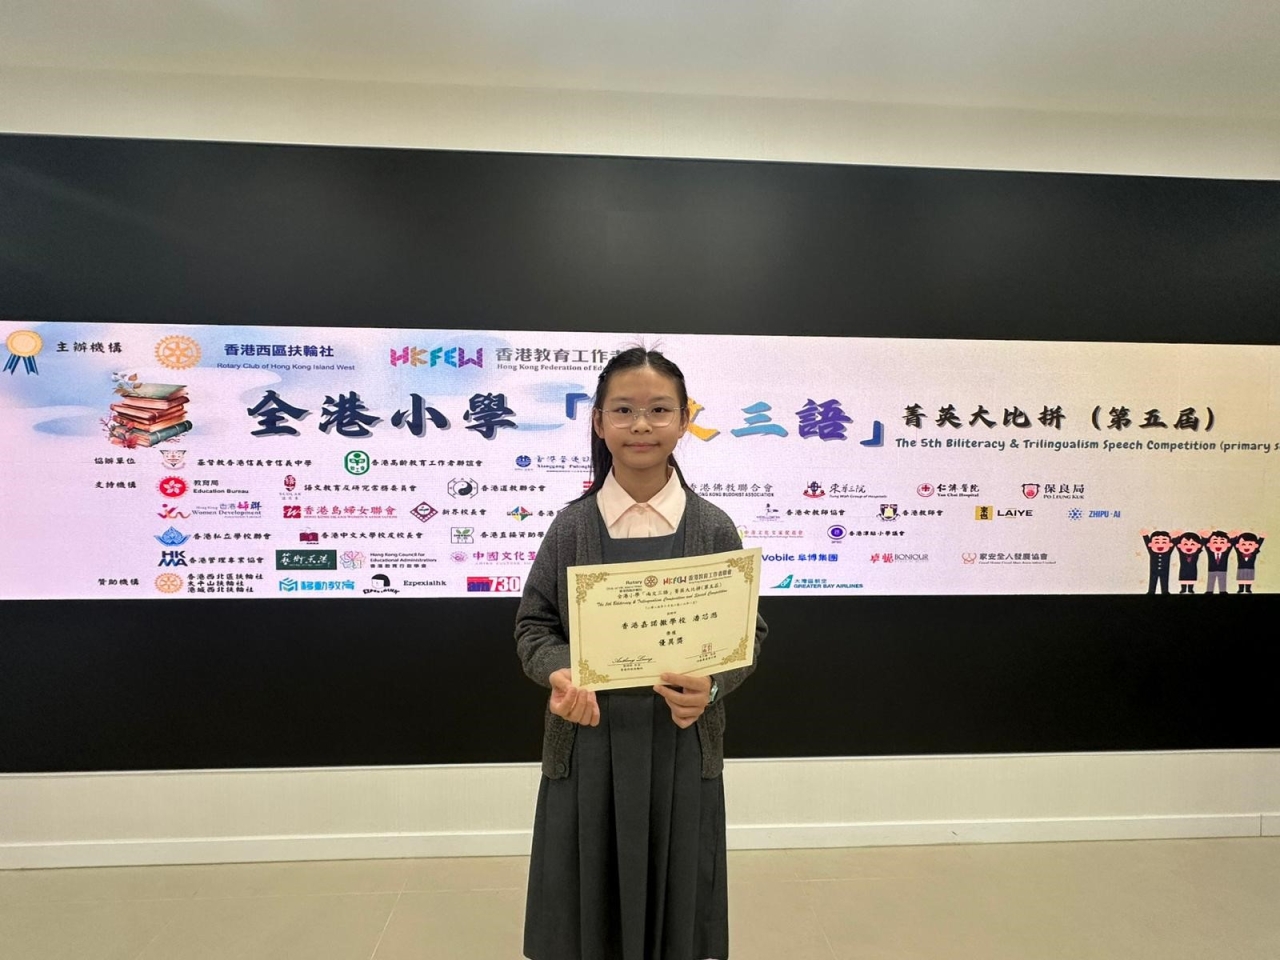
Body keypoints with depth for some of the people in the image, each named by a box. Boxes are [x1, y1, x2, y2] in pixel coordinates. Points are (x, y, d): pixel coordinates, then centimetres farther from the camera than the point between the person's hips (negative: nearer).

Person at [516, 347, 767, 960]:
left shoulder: (713, 527, -4)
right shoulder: (571, 525, -4)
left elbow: (749, 631, 2)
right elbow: (534, 625, 3)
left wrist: (712, 685, -16)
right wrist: (558, 675, -16)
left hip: (681, 748, 0)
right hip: (587, 747, 0)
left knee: (675, 905, 16)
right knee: (589, 908, 14)